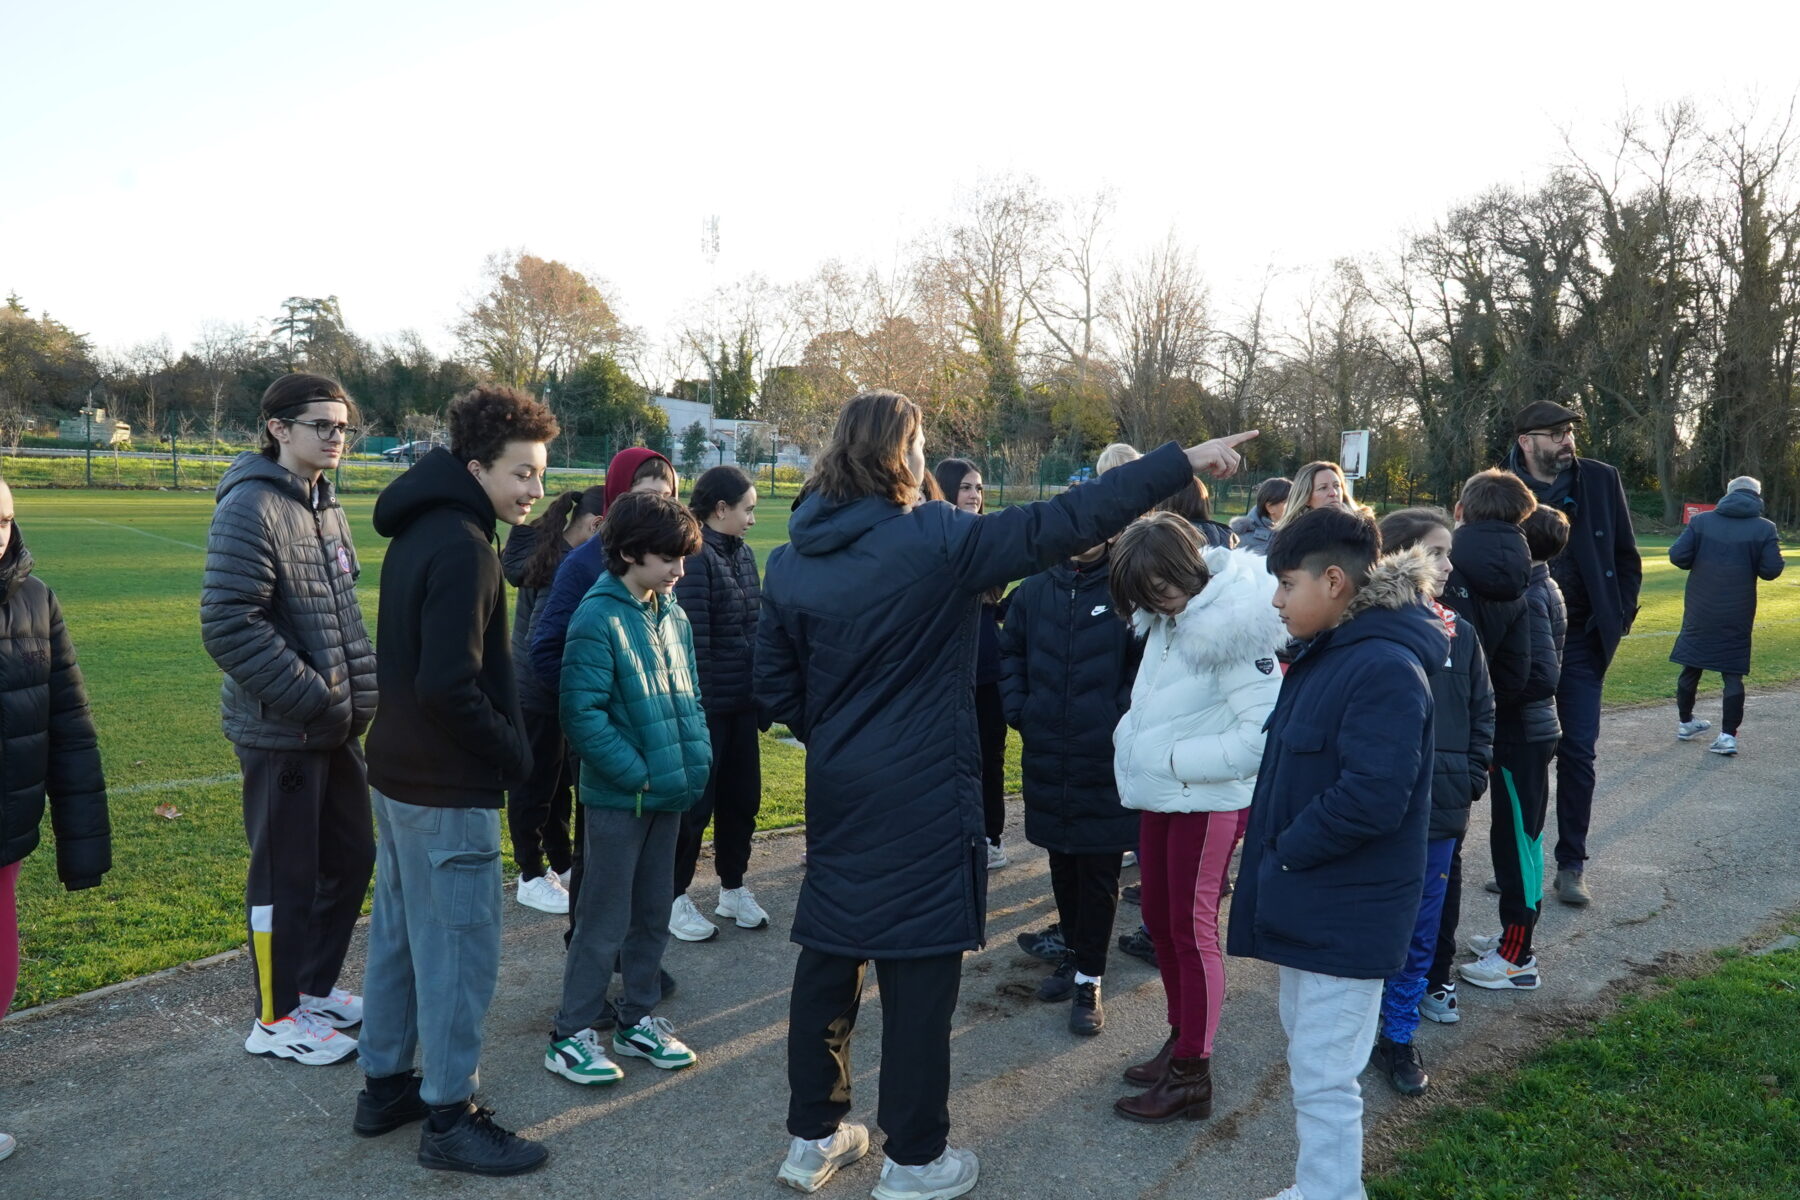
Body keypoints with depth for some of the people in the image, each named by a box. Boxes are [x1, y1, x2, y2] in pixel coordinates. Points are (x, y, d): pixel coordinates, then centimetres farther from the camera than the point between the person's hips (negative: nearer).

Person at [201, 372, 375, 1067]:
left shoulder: (325, 507, 11)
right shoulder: (251, 508, -16)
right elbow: (229, 626, -22)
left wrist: (359, 689, 7)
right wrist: (313, 699, -19)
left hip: (337, 724, 8)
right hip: (281, 730, -8)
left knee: (350, 859, 17)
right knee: (287, 878, 4)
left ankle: (314, 988, 34)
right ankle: (276, 1019, 21)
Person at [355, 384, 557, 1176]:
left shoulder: (419, 529, 10)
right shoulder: (463, 547, -21)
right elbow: (450, 686, -26)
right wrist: (514, 753, -12)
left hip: (398, 767, 10)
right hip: (447, 785, -10)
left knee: (399, 930, 19)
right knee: (459, 948, 1)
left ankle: (386, 1084, 33)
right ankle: (448, 1118, 14)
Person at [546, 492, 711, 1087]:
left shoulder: (673, 617, 7)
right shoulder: (598, 619, -15)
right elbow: (583, 713, -20)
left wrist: (696, 760, 4)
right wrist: (638, 774, -19)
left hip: (671, 792, 7)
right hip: (618, 798, -7)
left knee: (651, 912, 16)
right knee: (605, 920, 2)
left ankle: (637, 1018, 31)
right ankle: (570, 1035, 16)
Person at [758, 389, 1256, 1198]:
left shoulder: (790, 561, 2)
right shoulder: (937, 542, -14)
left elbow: (776, 686, 5)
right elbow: (1063, 523, -16)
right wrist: (1184, 461, -11)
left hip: (838, 792, 6)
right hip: (921, 797, -6)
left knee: (829, 957, 15)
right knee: (919, 969, 6)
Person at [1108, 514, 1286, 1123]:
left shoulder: (1232, 628, -20)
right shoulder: (1165, 618, 4)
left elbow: (1264, 731, -23)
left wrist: (1178, 760, -19)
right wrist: (1138, 746, 0)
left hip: (1207, 799, -8)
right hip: (1160, 794, 8)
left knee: (1192, 930, 0)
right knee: (1160, 920, 15)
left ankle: (1191, 1077, 13)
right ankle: (1181, 1037, 33)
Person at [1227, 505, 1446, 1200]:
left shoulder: (1385, 668, -22)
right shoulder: (1325, 655, 9)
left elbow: (1372, 797, -29)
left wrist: (1287, 853, -17)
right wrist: (1274, 852, 6)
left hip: (1342, 913, -10)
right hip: (1308, 900, 10)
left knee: (1323, 1077, 1)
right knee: (1307, 1058, 22)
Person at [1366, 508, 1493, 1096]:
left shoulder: (1459, 635, 5)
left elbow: (1482, 712, 12)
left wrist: (1470, 778, 2)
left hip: (1439, 812, 5)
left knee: (1421, 932, 14)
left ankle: (1399, 1037, 29)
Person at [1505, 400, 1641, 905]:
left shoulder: (1601, 480, 0)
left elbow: (1626, 555, 8)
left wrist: (1619, 616, 0)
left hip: (1580, 640, 1)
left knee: (1577, 752, 2)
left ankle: (1571, 864, 13)